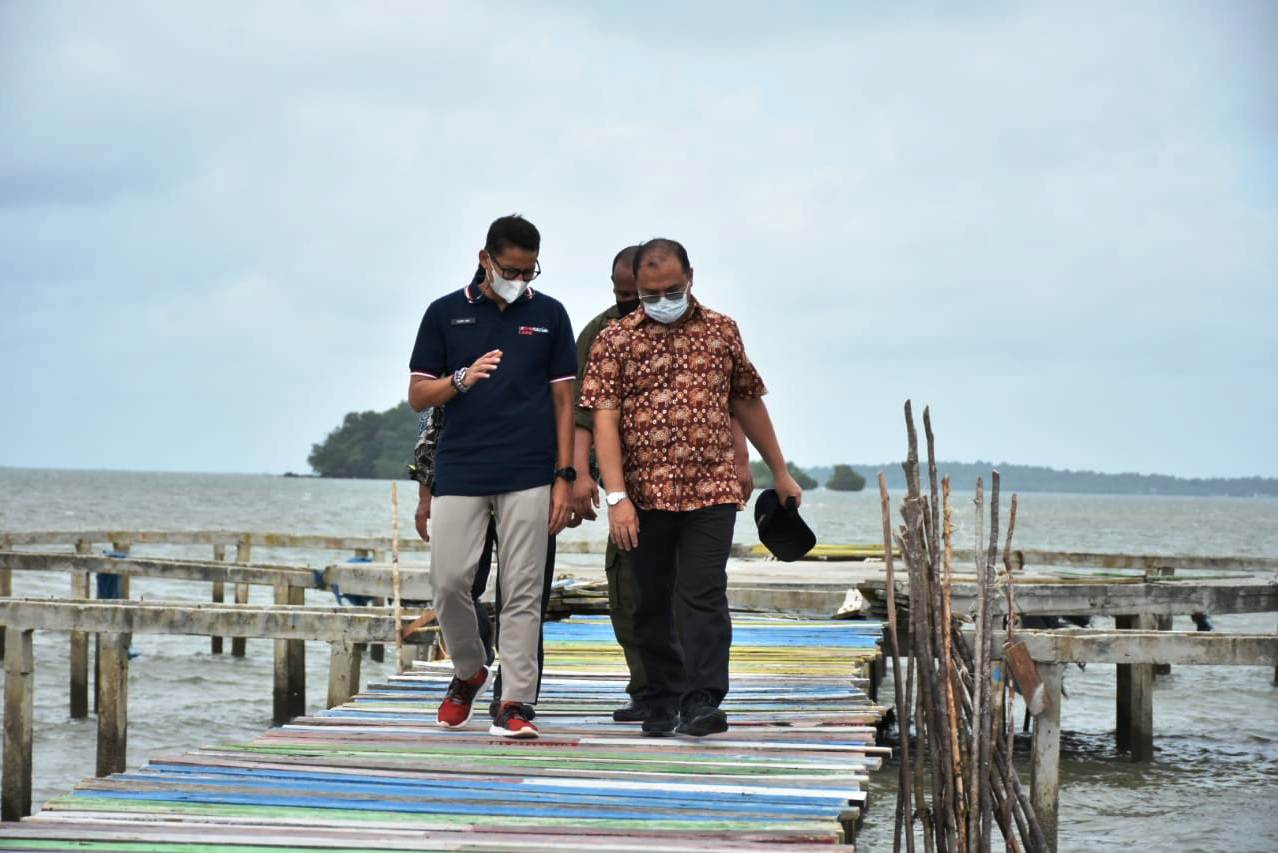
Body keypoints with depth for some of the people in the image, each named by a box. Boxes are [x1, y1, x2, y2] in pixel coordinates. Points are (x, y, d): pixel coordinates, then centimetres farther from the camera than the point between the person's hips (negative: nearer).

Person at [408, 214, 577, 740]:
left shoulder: (549, 315, 8)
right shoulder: (446, 313, 6)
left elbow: (563, 400, 8)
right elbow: (417, 396, 7)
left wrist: (564, 477, 1)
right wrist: (461, 380, -14)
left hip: (529, 474, 0)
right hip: (459, 471, 0)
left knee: (522, 592, -2)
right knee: (448, 582, -4)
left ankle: (515, 703, 1)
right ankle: (468, 672, 22)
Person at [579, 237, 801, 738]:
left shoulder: (721, 331, 9)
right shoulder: (615, 341, 1)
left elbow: (747, 403, 19)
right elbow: (604, 420, -5)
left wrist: (779, 472, 22)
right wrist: (616, 497, -14)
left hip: (711, 492, 0)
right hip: (645, 495, 0)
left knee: (704, 596, -10)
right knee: (651, 603, 7)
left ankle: (703, 703, -12)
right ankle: (663, 701, 19)